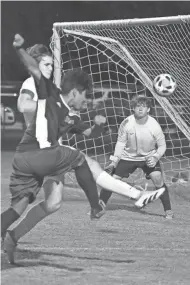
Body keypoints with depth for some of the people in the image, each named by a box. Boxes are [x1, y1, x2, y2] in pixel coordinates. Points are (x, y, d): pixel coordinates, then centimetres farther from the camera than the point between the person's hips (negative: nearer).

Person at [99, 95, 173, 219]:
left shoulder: (154, 126, -21)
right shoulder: (126, 123, -20)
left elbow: (162, 146, -8)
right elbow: (120, 143, -7)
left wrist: (155, 158, -25)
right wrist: (114, 161, -12)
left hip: (149, 157, -1)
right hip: (128, 157, 1)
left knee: (158, 179, -21)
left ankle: (168, 211, -10)